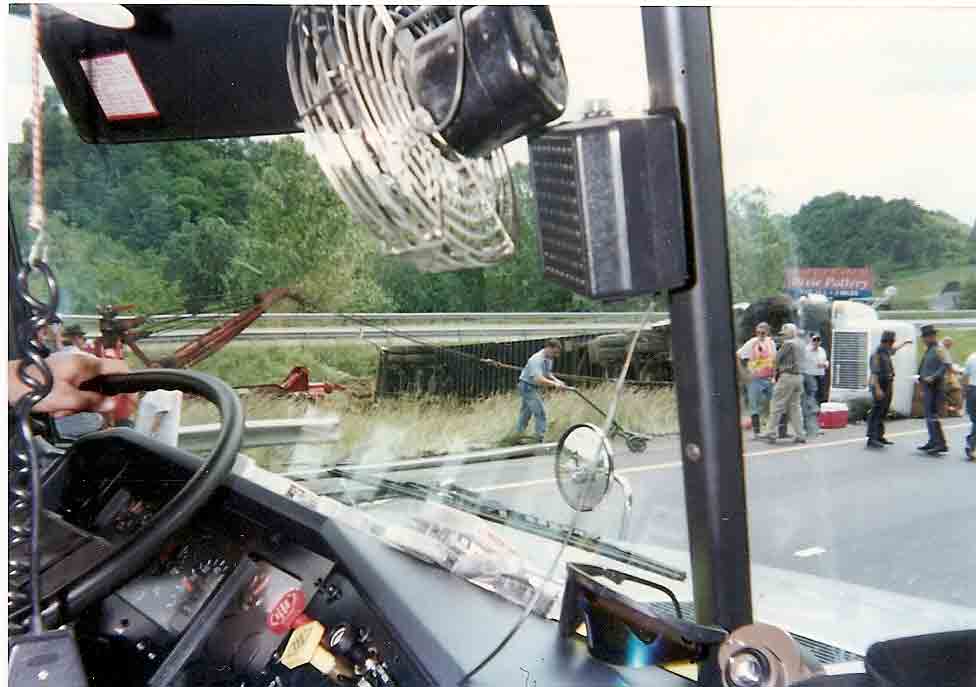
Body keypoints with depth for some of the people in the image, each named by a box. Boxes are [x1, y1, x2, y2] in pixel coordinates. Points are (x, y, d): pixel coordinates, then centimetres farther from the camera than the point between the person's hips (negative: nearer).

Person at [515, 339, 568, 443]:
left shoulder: (549, 358, 1)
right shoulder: (537, 359, -29)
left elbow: (547, 373, 14)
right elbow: (539, 379, -39)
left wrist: (556, 380, -3)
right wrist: (554, 384, -37)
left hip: (533, 387, 10)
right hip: (527, 386, -10)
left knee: (526, 412, 22)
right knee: (540, 412, -9)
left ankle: (518, 434, 36)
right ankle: (540, 440, -4)